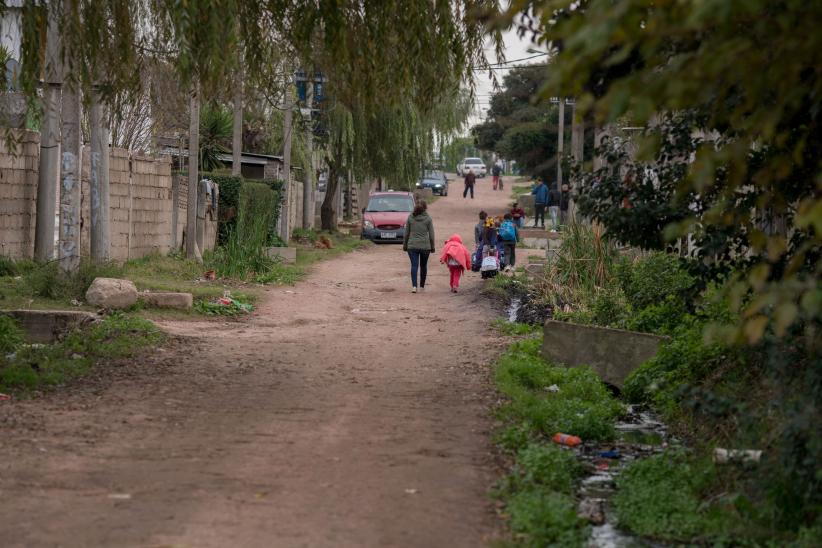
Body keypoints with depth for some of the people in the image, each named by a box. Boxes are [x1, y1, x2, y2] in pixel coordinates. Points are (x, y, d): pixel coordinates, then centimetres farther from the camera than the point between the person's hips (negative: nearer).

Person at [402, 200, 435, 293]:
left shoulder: (410, 217, 1)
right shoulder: (428, 219, -3)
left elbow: (406, 233, 4)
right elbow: (431, 235, -1)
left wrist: (404, 245, 13)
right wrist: (432, 247, 8)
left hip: (412, 246, 0)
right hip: (425, 246, 0)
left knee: (414, 265, -3)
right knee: (423, 266, 14)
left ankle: (414, 286, -18)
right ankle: (422, 286, 22)